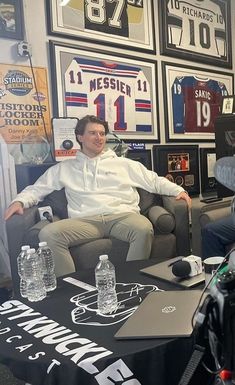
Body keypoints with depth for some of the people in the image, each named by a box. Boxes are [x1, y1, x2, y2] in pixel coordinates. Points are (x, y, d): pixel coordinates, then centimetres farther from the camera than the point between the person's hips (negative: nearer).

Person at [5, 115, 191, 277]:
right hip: (86, 221, 0)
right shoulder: (64, 168, 22)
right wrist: (20, 201, 3)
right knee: (48, 234, -27)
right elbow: (37, 188, 24)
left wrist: (178, 190, 6)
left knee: (144, 229, -34)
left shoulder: (124, 164, 22)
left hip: (123, 216, 0)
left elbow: (155, 181, 22)